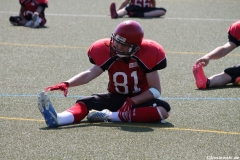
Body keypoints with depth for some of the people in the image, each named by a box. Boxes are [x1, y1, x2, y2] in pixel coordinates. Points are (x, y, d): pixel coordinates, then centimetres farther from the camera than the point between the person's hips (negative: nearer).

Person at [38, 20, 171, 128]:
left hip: (140, 99, -2)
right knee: (85, 103, -22)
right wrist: (67, 84, -38)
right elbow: (90, 74, -22)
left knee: (163, 109, -34)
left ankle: (111, 116, -40)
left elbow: (155, 90, -14)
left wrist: (132, 101, -25)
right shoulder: (108, 52, -10)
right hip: (115, 97, 2)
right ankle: (56, 119, -55)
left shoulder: (146, 55, -17)